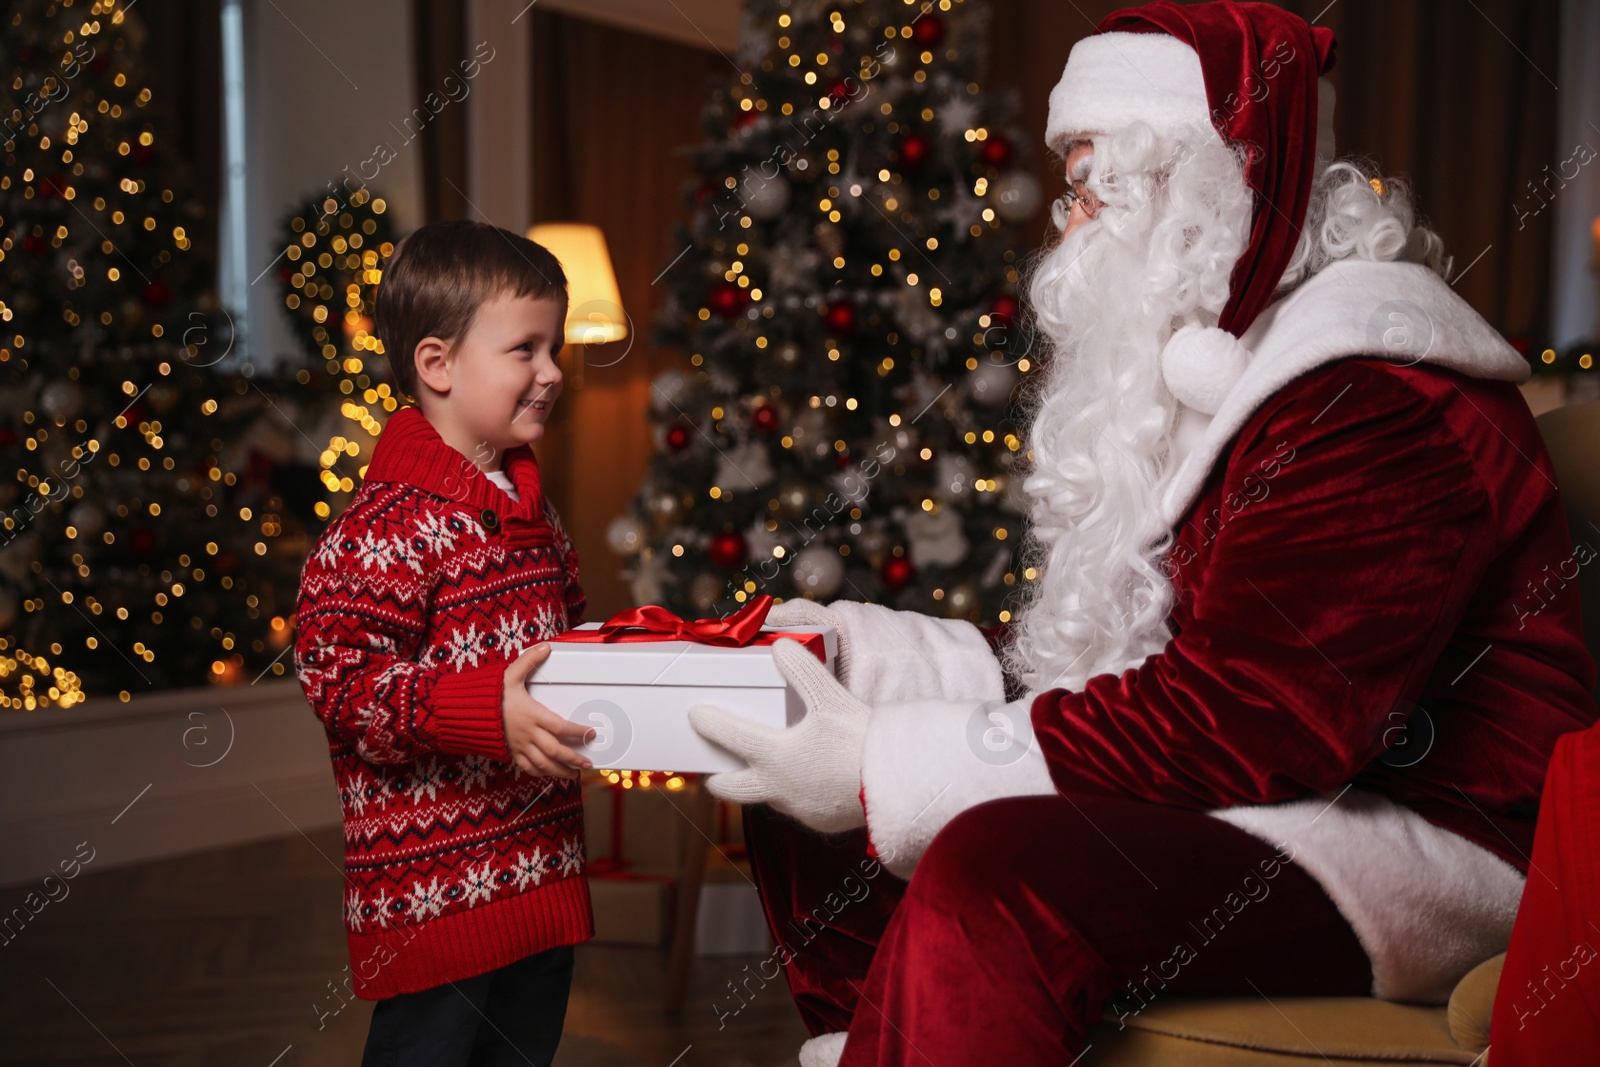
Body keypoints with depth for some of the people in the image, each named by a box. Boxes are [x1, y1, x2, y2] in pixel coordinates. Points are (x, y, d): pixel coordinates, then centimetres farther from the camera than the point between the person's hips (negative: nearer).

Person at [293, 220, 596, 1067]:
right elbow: (338, 678, -22)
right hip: (433, 891, -8)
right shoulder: (387, 527, -17)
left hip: (543, 868, 9)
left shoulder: (532, 508, 13)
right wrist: (485, 709, -31)